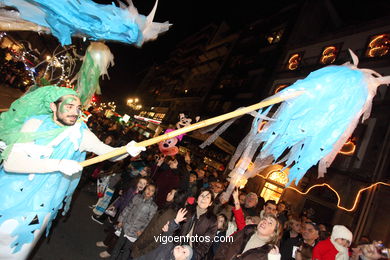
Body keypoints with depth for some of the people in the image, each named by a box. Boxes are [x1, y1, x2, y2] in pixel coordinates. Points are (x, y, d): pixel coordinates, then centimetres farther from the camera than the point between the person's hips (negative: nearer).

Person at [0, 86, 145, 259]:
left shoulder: (80, 132, -8)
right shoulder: (35, 122, -11)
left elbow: (109, 152, -13)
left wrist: (128, 149, -35)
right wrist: (59, 164, -31)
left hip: (40, 205, 0)